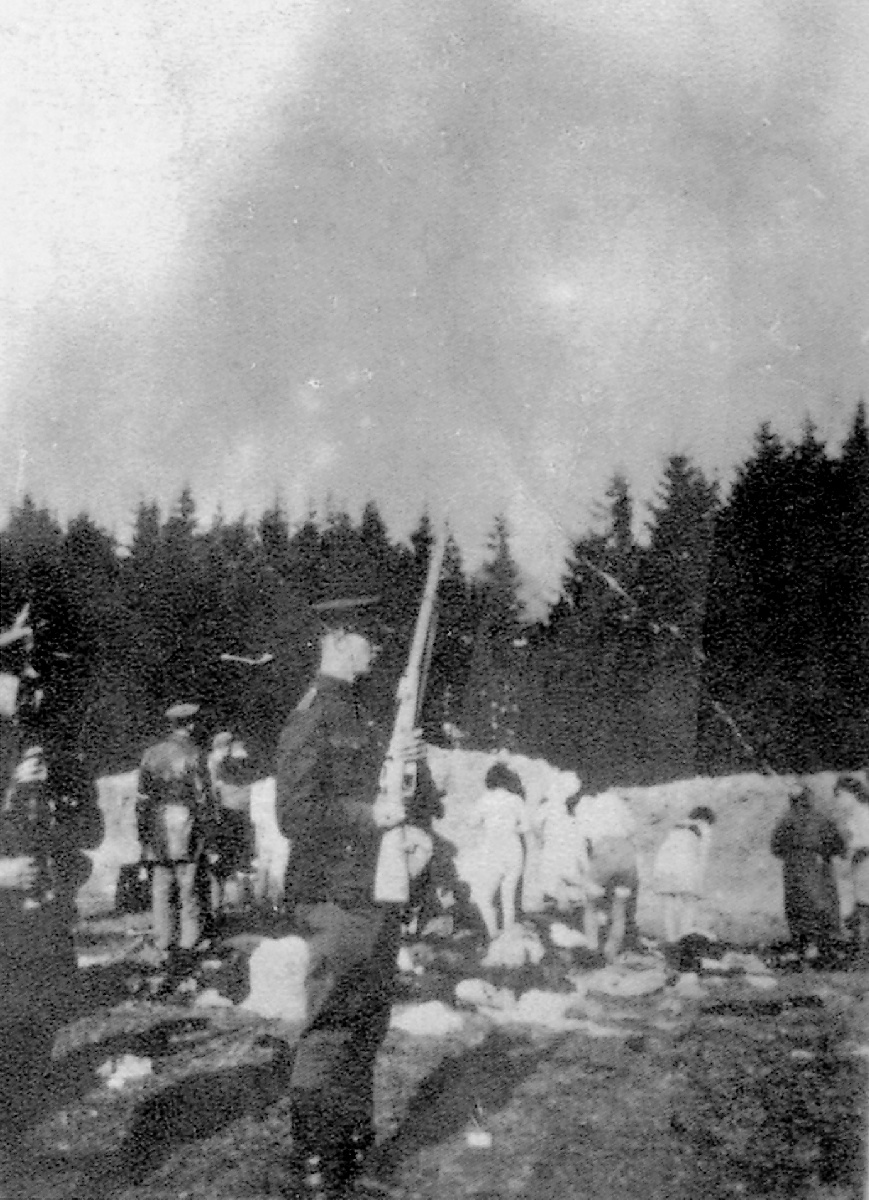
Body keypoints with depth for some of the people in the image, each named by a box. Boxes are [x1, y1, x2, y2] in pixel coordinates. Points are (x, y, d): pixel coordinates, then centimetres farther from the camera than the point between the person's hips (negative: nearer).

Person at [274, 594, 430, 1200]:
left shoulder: (360, 715, 16)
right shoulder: (313, 718, -13)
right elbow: (295, 816, -18)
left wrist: (397, 761, 9)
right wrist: (369, 814, -20)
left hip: (377, 895, 9)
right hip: (337, 898, -9)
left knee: (368, 1028, 17)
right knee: (330, 1031, -4)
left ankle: (356, 1140, 30)